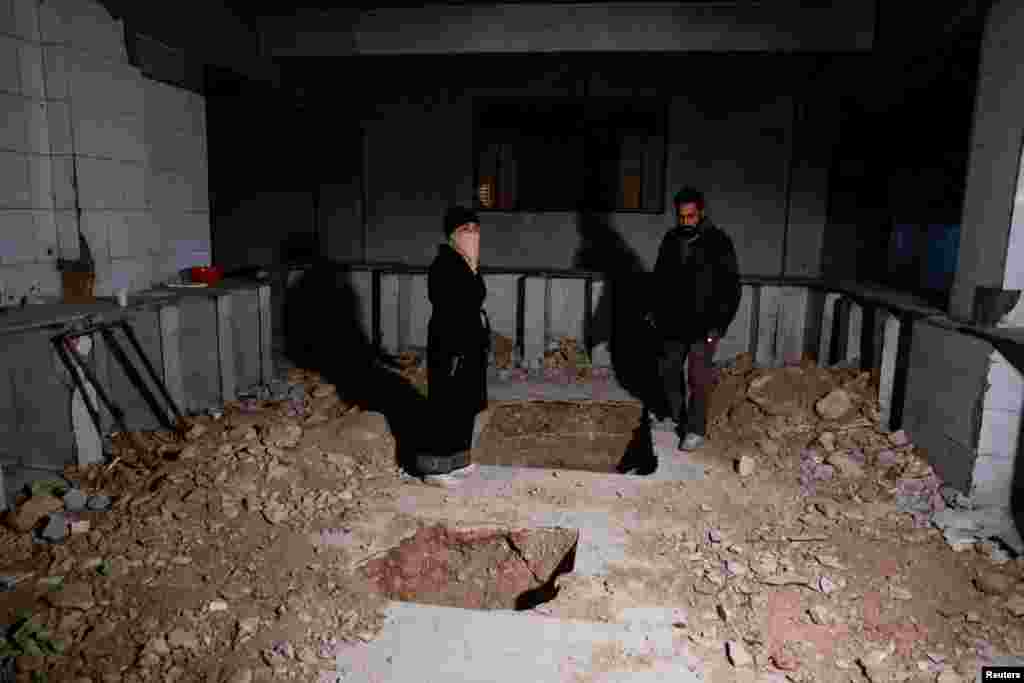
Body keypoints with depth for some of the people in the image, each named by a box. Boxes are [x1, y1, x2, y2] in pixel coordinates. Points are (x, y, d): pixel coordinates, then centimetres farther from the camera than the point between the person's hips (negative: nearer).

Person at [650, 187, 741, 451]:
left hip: (703, 325, -6)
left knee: (698, 379, -3)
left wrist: (719, 324, -16)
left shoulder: (718, 242, -12)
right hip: (673, 322, 6)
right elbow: (660, 278, 15)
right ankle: (675, 414, 35)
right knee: (668, 369, 16)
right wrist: (656, 311, 11)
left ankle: (696, 430, 9)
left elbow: (731, 288, -11)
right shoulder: (671, 239, 3)